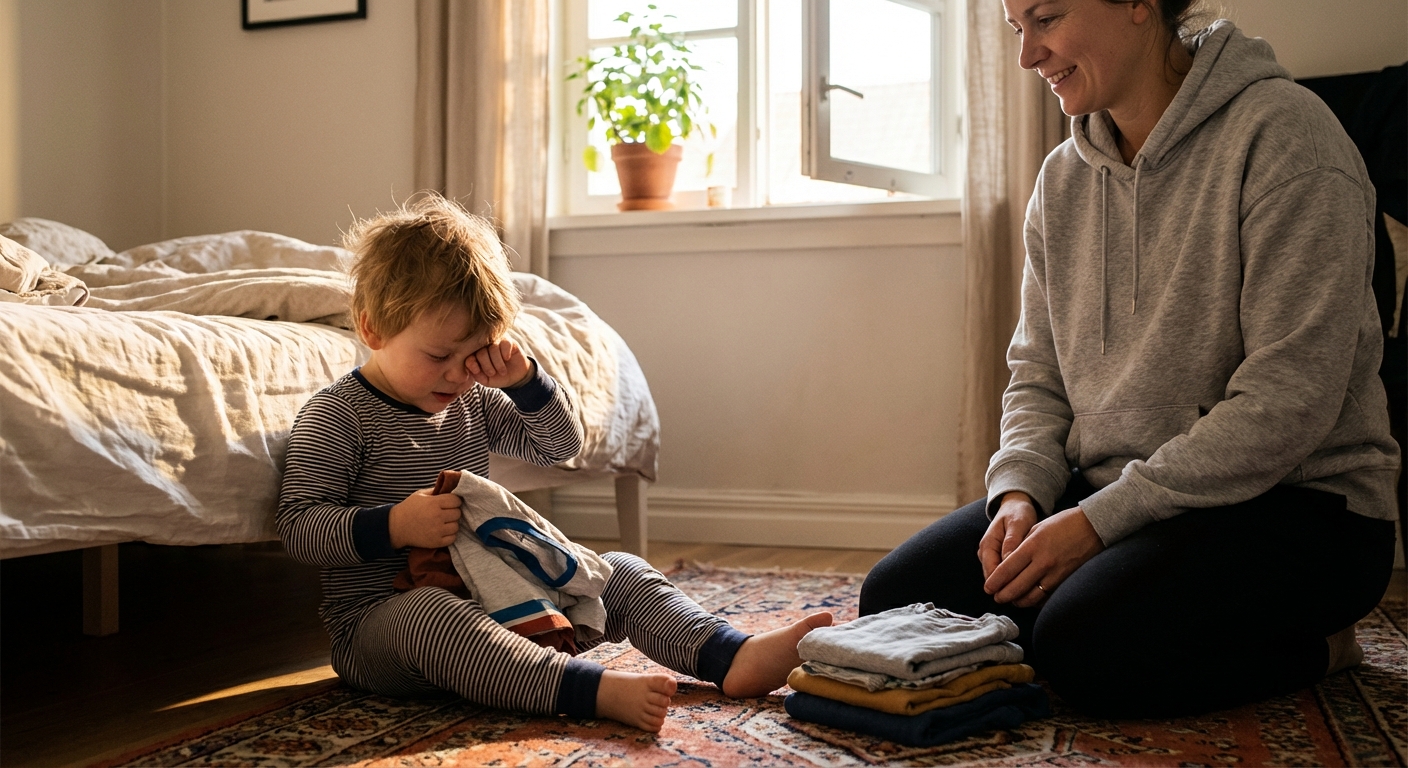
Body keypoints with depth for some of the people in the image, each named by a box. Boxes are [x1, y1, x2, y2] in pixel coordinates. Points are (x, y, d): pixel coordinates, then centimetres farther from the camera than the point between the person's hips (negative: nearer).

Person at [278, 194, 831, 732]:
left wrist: (523, 380, -3)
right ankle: (598, 691, -55)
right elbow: (298, 524, -15)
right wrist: (393, 526, -30)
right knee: (432, 616, -42)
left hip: (487, 596, 7)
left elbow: (560, 445, 14)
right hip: (379, 617, -7)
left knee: (619, 572, -1)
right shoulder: (338, 416, -10)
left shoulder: (473, 402, 10)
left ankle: (732, 657, -18)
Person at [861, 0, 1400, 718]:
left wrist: (1099, 521, -21)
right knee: (895, 599, -6)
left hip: (1295, 499, -7)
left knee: (1086, 645, -32)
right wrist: (1020, 492, -9)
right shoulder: (1063, 177, 9)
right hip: (1105, 490, 8)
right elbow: (1037, 374, 12)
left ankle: (1313, 646, -2)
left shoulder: (1282, 133, -14)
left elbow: (1288, 399, -21)